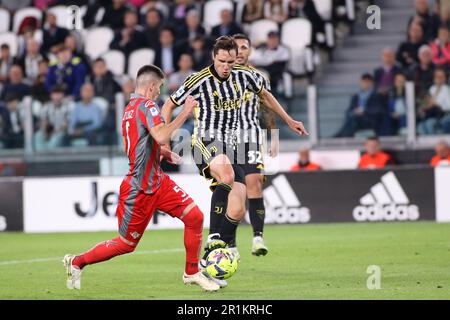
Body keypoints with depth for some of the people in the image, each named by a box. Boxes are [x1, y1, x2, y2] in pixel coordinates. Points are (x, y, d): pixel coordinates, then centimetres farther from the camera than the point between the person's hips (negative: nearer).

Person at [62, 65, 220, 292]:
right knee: (126, 244, 3)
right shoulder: (146, 105, -17)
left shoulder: (129, 109, 13)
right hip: (140, 190, -9)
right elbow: (161, 137, -34)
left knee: (194, 216, -2)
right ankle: (76, 262, 21)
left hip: (157, 182, 9)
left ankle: (192, 273, 10)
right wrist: (185, 113, -27)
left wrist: (163, 152, 20)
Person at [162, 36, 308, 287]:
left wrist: (289, 120, 27)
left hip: (231, 146, 6)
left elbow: (264, 94, 24)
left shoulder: (243, 75, 3)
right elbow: (170, 105, 1)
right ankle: (215, 239, -36)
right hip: (206, 141, -6)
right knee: (226, 175, -40)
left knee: (238, 210, -6)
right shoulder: (200, 80, -10)